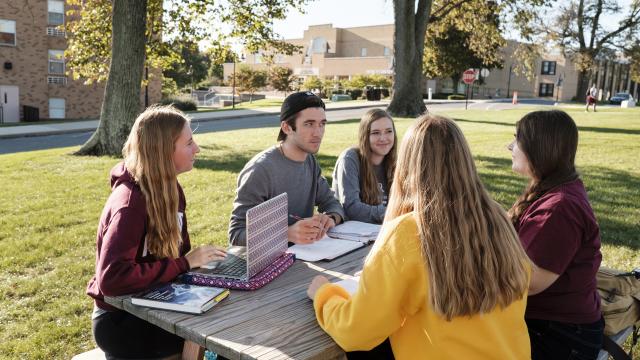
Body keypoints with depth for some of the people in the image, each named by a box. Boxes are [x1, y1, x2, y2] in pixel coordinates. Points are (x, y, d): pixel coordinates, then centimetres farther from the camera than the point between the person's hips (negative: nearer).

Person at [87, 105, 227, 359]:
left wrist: (201, 260, -12)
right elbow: (112, 279, -31)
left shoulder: (170, 188, 2)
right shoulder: (130, 202, -24)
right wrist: (184, 264, -26)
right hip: (120, 320, -7)